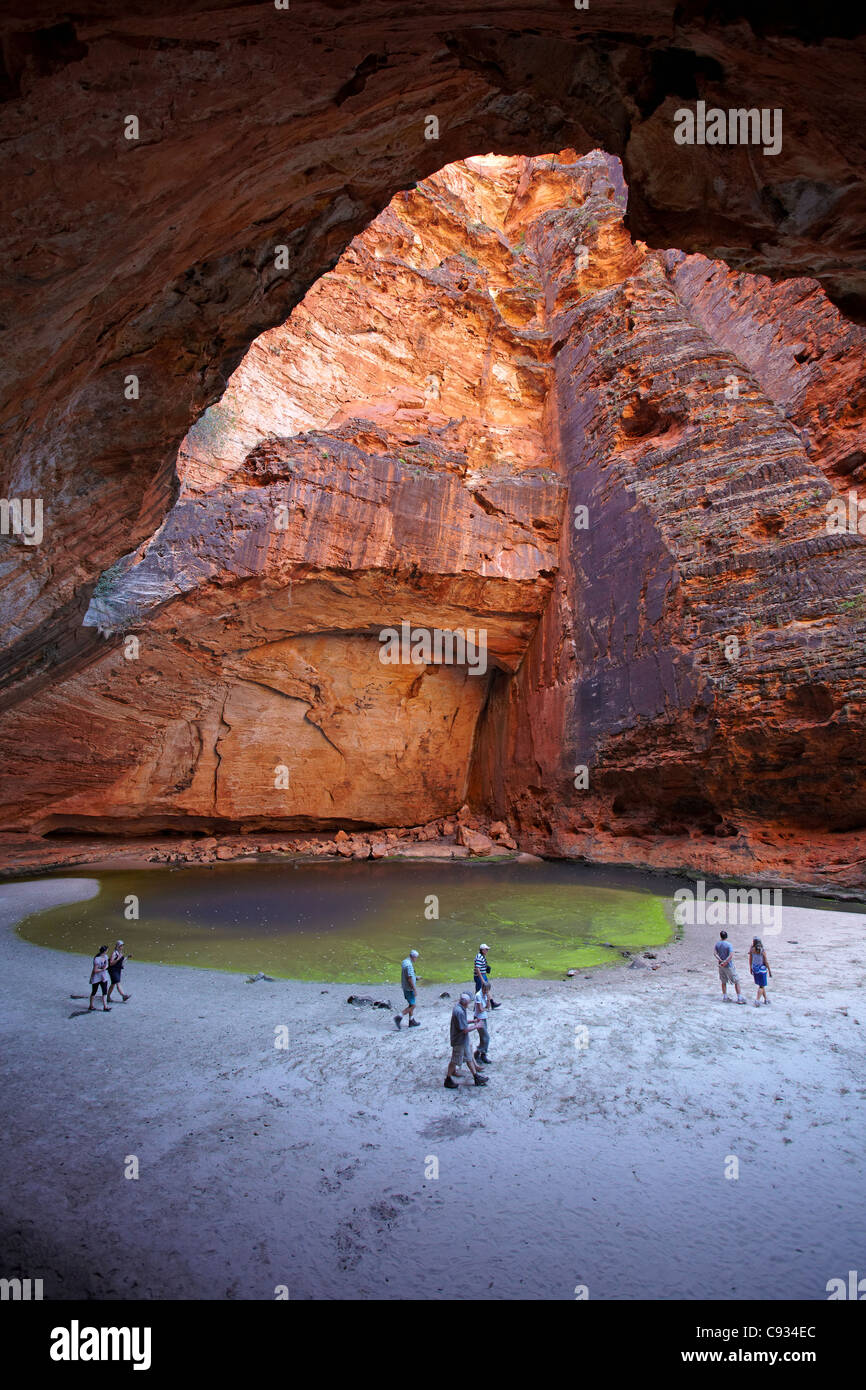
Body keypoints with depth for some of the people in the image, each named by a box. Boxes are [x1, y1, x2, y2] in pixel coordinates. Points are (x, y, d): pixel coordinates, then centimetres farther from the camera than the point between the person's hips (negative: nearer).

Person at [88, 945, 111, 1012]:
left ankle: (105, 1007, 2)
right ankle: (91, 1006, 30)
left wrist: (105, 967, -9)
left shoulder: (105, 956, -1)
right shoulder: (97, 959, -24)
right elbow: (95, 970, -23)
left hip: (103, 977, 6)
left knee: (104, 992, 1)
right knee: (94, 992, 12)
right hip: (96, 978, -6)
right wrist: (103, 969, -22)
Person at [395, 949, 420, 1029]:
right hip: (409, 989, -10)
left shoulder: (404, 962, 7)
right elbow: (410, 979, -26)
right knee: (412, 1006, -2)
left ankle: (412, 1021, 23)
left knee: (411, 1004, 18)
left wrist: (415, 977, 14)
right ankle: (399, 1017, -5)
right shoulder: (409, 965, -24)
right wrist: (415, 990, -21)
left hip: (404, 987, 10)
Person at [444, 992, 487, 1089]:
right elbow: (465, 1029, -28)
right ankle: (448, 1080, 22)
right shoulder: (459, 1012, -31)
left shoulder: (459, 1007, 0)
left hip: (464, 1040, 10)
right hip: (459, 1041, -10)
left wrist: (472, 1021, 5)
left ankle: (476, 1077, 31)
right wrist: (475, 1026, -13)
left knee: (469, 1058, 19)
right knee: (455, 1061, 7)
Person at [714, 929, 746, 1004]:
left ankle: (724, 997, 20)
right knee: (736, 981, 4)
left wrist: (720, 960, -17)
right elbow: (731, 956, -23)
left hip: (721, 967, 5)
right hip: (729, 966, -5)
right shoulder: (729, 945, -14)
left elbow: (716, 954, -6)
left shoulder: (717, 944, 0)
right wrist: (725, 963, -19)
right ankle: (739, 998, 2)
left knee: (723, 982, 16)